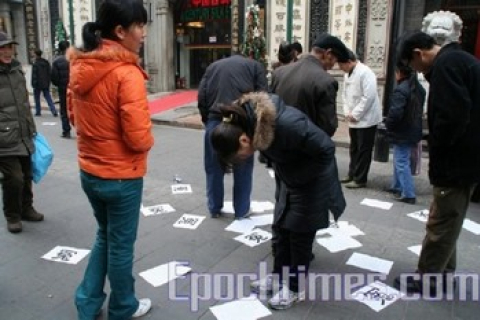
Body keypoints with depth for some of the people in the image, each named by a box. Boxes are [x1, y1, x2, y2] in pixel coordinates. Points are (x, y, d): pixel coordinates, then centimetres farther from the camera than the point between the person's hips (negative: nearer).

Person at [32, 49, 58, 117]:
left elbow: (34, 76, -15)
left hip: (38, 84, -5)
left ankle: (38, 112, 15)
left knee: (37, 98, 9)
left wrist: (33, 84, -8)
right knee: (48, 98, 7)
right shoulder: (46, 62, 5)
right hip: (46, 84, 5)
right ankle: (54, 112, -4)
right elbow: (50, 73, 11)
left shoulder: (35, 64, -15)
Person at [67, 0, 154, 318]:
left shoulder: (80, 67, 1)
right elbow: (139, 138, -24)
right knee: (121, 245, 12)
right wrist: (147, 140, -3)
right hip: (121, 177, -7)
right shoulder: (126, 73, -23)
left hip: (89, 172, 7)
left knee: (105, 236, 26)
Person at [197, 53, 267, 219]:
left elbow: (201, 96, 11)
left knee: (214, 168, 12)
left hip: (215, 120, 2)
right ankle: (242, 209, 19)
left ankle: (214, 208, 22)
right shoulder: (254, 65, 15)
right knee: (243, 169, 10)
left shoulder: (213, 66, 22)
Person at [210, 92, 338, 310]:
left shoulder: (286, 124, -39)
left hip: (312, 179, -7)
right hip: (291, 179, 7)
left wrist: (298, 177, -19)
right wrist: (283, 175, 1)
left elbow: (326, 150, -27)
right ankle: (279, 277, 33)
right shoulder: (247, 119, -13)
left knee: (300, 232, 4)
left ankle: (295, 288, 22)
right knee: (283, 229, 15)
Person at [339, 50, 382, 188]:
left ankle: (360, 179, 11)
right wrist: (347, 112, -3)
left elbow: (369, 96, -23)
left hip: (366, 119, -8)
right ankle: (352, 174, 30)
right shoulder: (347, 74, 8)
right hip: (353, 119, 8)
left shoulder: (365, 73, -18)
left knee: (363, 150, 2)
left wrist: (355, 115, -19)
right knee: (354, 148, 17)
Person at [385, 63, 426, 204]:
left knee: (402, 163, -1)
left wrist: (388, 125, -11)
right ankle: (397, 187, 33)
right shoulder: (419, 88, 8)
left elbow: (395, 113, -29)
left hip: (402, 133, -9)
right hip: (414, 130, 9)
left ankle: (408, 194, 3)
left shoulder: (401, 89, -22)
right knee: (400, 160, 22)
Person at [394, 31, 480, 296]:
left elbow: (453, 115, -27)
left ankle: (427, 279, 15)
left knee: (441, 223, 2)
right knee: (448, 221, 19)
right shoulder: (458, 59, 14)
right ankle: (443, 273, 31)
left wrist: (435, 149, -12)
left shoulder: (446, 64, -17)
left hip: (457, 159, -10)